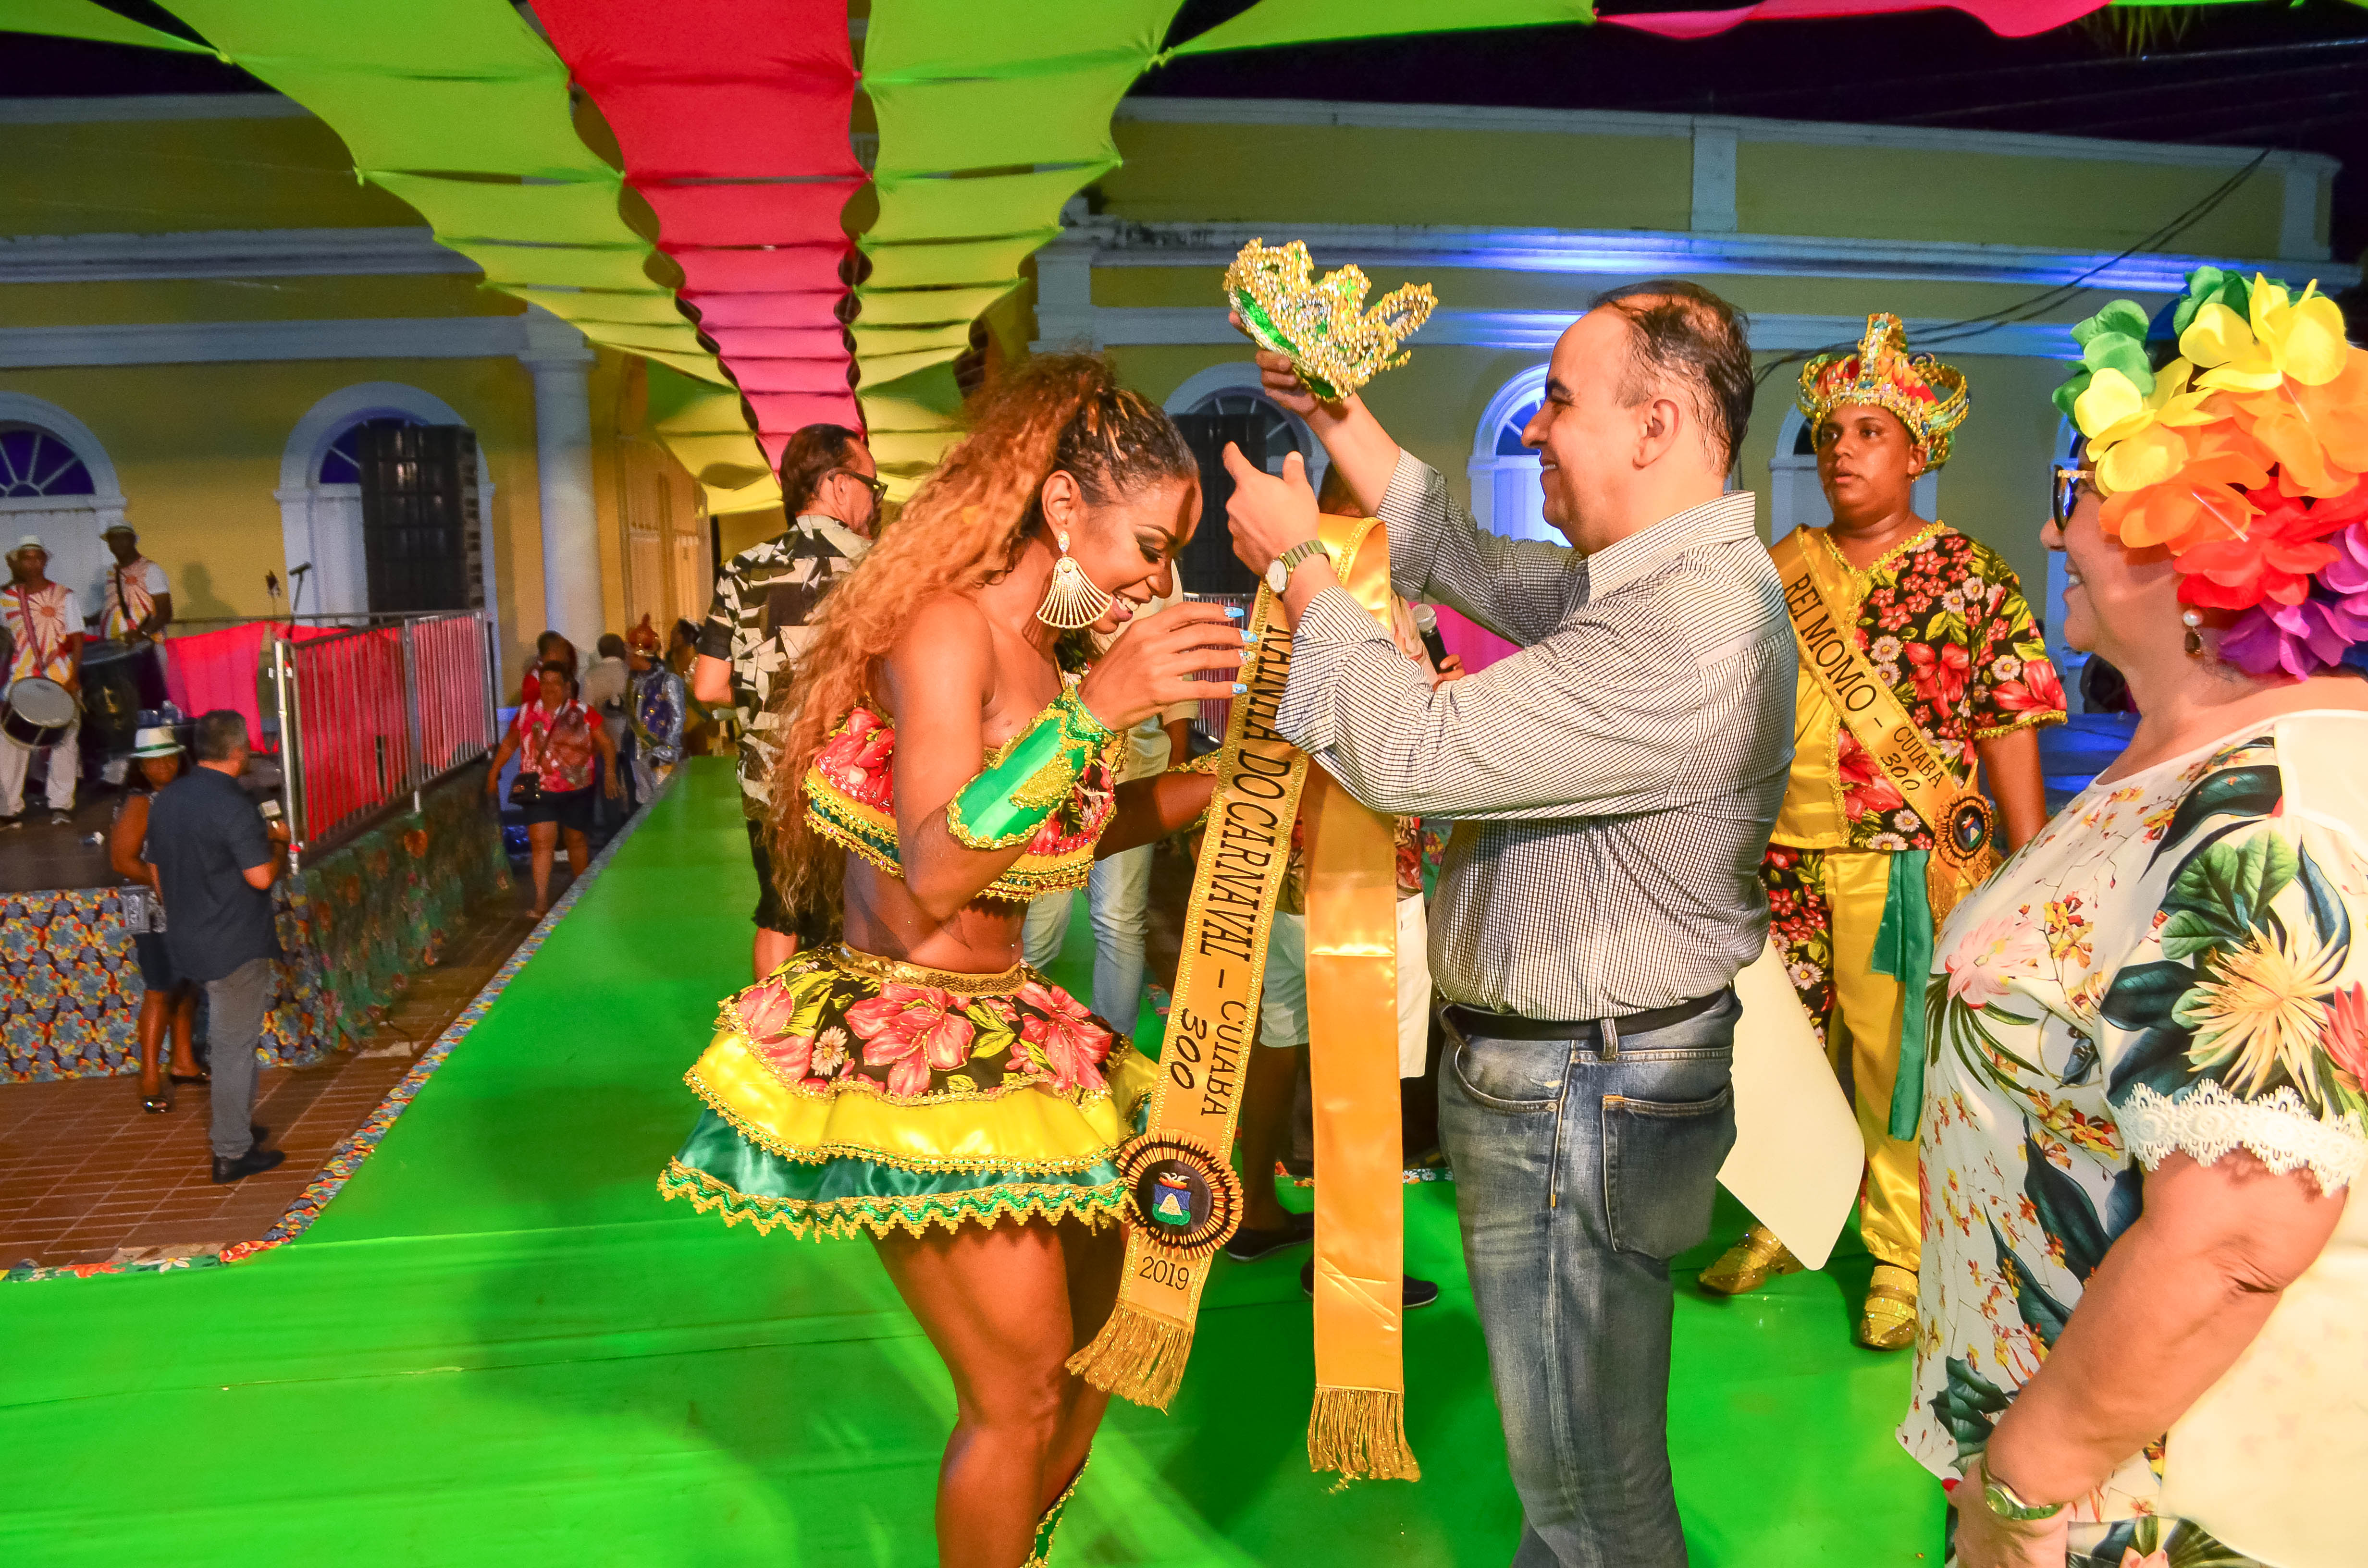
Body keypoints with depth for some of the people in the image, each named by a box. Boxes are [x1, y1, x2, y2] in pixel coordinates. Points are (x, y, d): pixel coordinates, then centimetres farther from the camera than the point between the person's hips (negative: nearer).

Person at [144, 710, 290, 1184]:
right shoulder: (233, 806, -21)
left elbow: (157, 874, 14)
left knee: (229, 1038, 22)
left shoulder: (165, 800, 6)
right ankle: (232, 1153, 7)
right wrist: (278, 847, -3)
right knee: (234, 1045, 0)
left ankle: (237, 1125, 34)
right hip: (236, 946, -8)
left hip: (189, 940, 8)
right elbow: (261, 877, -23)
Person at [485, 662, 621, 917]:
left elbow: (606, 745, -3)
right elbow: (509, 745, 14)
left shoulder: (583, 713, -4)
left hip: (577, 791, 0)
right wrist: (493, 773, 11)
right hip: (540, 791, 0)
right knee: (542, 841, -10)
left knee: (577, 840, 14)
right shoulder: (527, 714, 2)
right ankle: (541, 901, -10)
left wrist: (610, 773, -17)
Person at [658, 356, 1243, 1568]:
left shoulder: (1037, 649, 8)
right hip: (907, 1047, -9)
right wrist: (1093, 711, -35)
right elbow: (935, 874, -30)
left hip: (1001, 1037, 9)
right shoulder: (945, 626, -19)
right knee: (1020, 1388, -1)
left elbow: (1075, 829, 19)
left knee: (1099, 1332, 18)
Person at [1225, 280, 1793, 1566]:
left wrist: (1300, 562, -13)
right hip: (1548, 1081, 10)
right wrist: (1339, 416, 13)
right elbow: (1460, 559, 21)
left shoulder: (1691, 635, -27)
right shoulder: (1649, 581, 7)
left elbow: (1412, 754, -28)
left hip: (1585, 1105, -10)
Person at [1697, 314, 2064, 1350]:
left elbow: (2010, 729, -5)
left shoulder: (1969, 580, -3)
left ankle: (1904, 1259, 20)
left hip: (1901, 866, -4)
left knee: (1897, 1064, 4)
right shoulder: (1782, 570, 10)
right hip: (1784, 859, 4)